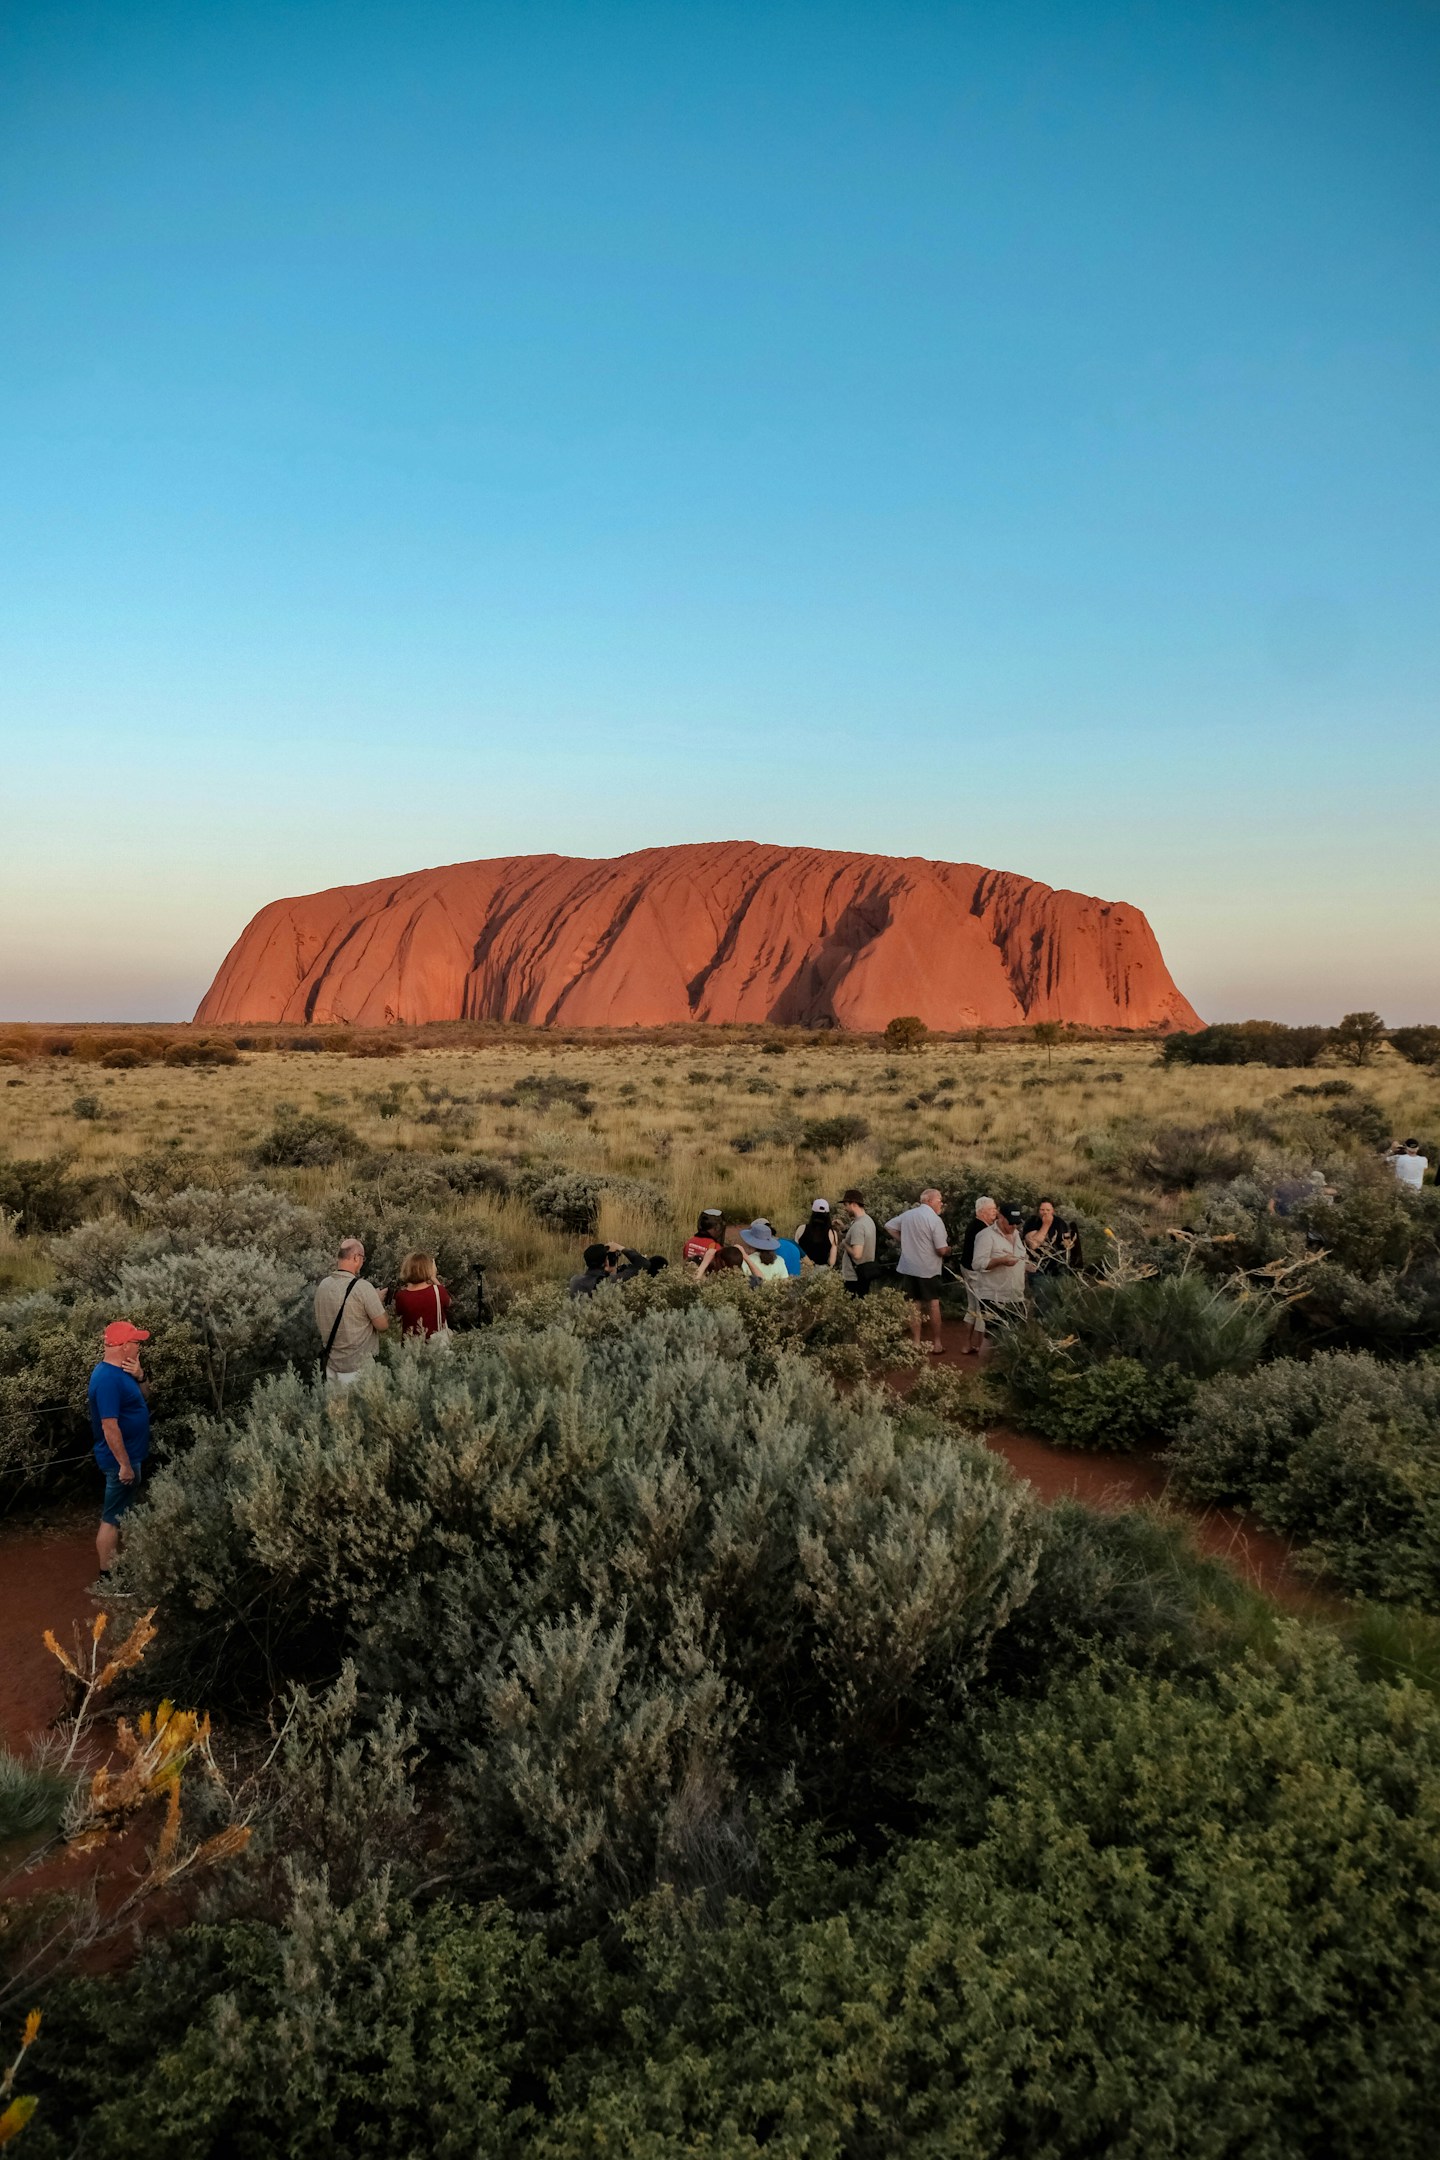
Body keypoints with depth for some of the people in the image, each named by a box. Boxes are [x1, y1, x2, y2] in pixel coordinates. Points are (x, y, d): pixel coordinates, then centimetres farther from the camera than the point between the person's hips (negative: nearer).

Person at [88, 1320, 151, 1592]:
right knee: (112, 1518, -2)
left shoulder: (120, 1370, 5)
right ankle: (105, 1579, 6)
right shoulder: (108, 1379, -25)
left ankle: (114, 1568, 30)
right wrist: (124, 1464, -24)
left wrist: (139, 1377, -4)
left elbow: (144, 1398, 17)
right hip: (120, 1459, -10)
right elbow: (109, 1426, -27)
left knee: (119, 1514, 19)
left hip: (129, 1455, 10)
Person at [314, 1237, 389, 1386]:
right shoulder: (362, 1287, -19)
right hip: (358, 1367, -6)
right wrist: (379, 1300, 5)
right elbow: (383, 1325, -13)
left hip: (331, 1364, 6)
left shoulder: (323, 1285, 0)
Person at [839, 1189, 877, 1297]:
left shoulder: (858, 1225, -22)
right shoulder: (869, 1220, 8)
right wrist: (846, 1228, 12)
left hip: (854, 1277, -10)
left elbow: (856, 1254, -28)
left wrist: (845, 1245, -10)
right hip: (866, 1273, 10)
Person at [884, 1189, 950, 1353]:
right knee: (933, 1304, 6)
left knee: (914, 1305, 10)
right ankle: (936, 1343, 10)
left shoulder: (907, 1214, 4)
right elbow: (942, 1250, -17)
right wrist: (948, 1248, 6)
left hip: (908, 1267, 5)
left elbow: (889, 1226, 16)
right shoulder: (935, 1220, -16)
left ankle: (916, 1343, 13)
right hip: (928, 1269, -5)